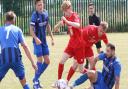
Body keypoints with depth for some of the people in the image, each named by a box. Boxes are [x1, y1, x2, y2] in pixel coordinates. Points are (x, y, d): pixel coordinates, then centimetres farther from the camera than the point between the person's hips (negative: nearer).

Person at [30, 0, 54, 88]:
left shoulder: (46, 13, 2)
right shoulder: (35, 15, -16)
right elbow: (31, 30, -19)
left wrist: (52, 37, 15)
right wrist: (36, 38, -35)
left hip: (44, 41, 7)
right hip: (37, 41, -6)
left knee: (47, 61, 7)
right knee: (40, 60, -9)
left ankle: (36, 78, 22)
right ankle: (36, 82, 3)